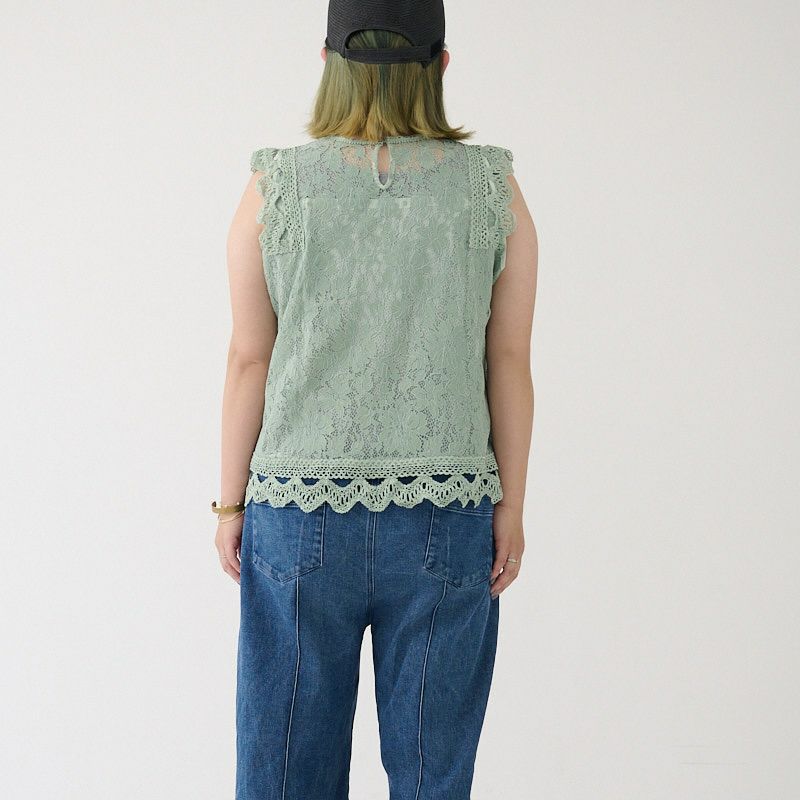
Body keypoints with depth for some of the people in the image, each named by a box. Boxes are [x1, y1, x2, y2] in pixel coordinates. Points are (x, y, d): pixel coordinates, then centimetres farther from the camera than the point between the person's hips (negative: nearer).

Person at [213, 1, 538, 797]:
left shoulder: (274, 186, -4)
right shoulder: (494, 189, -2)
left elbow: (248, 359, -2)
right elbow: (510, 361, -1)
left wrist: (230, 503, 7)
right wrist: (511, 505, 7)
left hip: (299, 512, 0)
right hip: (446, 518, 0)